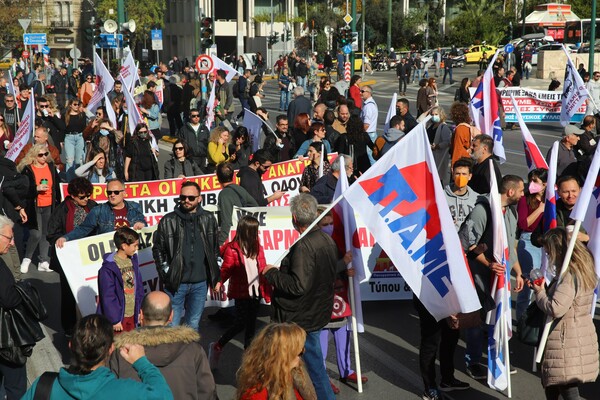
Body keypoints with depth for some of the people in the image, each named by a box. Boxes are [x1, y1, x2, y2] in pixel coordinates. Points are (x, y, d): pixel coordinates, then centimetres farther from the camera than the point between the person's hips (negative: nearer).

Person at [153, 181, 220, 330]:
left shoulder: (208, 219, 5)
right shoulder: (168, 221, -2)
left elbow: (215, 248, 12)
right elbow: (158, 249, 2)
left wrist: (214, 275, 8)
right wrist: (165, 273, -4)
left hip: (200, 283, 2)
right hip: (176, 283, -2)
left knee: (194, 325, 13)